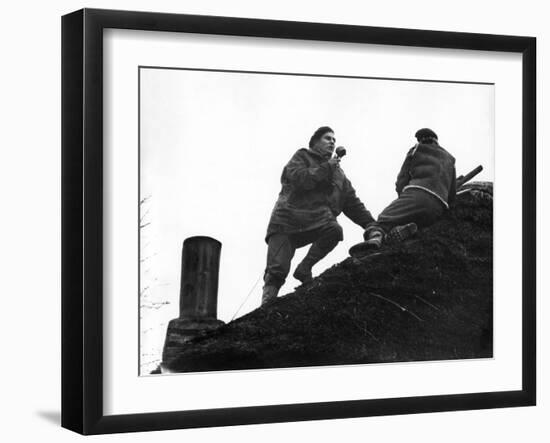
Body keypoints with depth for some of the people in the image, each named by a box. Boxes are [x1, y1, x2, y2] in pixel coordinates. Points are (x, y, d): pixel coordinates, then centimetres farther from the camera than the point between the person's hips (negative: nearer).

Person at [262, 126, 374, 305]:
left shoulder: (338, 173, 25)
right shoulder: (302, 156, 10)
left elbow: (353, 204, 22)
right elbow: (299, 178, -11)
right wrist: (326, 167, -7)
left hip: (316, 221, 4)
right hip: (287, 218, -4)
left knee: (334, 230, -29)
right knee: (277, 269, -20)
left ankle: (304, 269, -14)